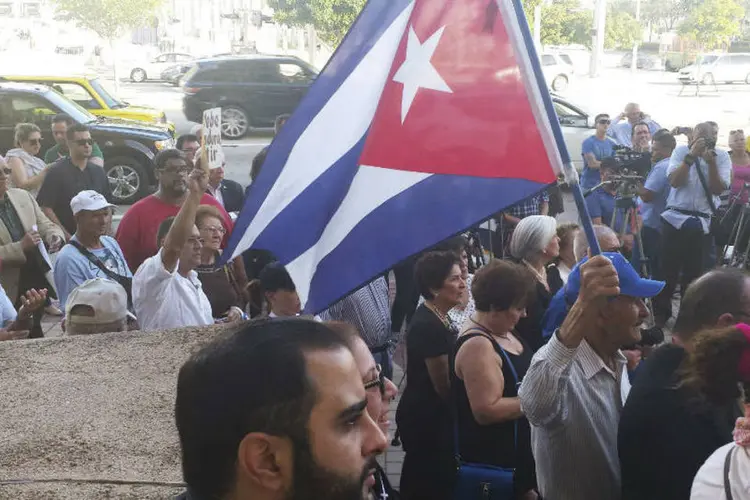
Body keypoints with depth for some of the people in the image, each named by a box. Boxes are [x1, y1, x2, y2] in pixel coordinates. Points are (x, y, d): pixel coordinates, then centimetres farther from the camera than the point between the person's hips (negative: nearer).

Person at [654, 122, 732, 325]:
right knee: (668, 268, 2)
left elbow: (717, 189, -8)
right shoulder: (681, 151, 0)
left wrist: (711, 162, -18)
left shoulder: (721, 157, 1)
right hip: (676, 218, -1)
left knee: (694, 271, 7)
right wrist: (692, 156, -18)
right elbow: (674, 181, -12)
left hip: (703, 223, 1)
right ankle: (660, 312, 16)